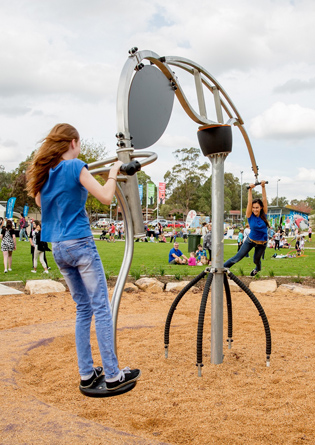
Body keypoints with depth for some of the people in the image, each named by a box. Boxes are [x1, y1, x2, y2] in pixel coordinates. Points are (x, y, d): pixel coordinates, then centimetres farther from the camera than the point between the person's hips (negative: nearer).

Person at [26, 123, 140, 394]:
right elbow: (106, 198, -12)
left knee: (83, 307, 14)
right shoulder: (75, 166, -9)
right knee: (102, 308, -2)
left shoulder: (44, 172, 11)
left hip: (57, 247, 7)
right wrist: (113, 174, 3)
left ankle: (87, 374, 17)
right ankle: (112, 375, 3)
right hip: (79, 242, -7)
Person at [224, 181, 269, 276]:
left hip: (262, 243, 2)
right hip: (250, 241, -2)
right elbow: (249, 202, -25)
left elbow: (264, 199, -16)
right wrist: (250, 190, -30)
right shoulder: (250, 216, -14)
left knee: (256, 260, 21)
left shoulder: (264, 215, -10)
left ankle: (258, 269, 55)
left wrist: (263, 187, -23)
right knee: (237, 257, -6)